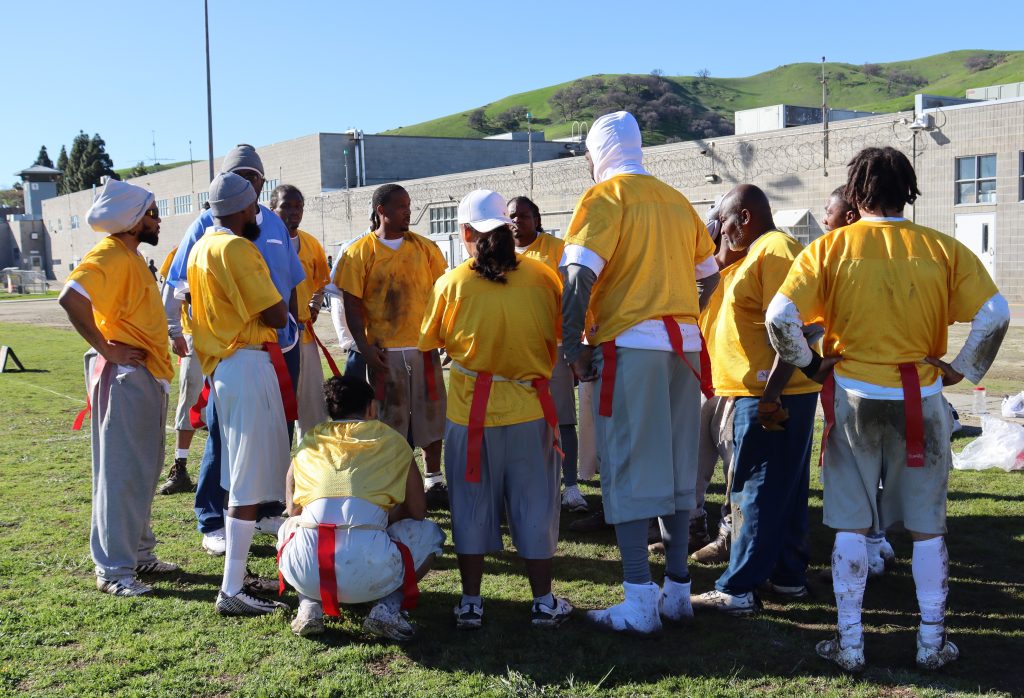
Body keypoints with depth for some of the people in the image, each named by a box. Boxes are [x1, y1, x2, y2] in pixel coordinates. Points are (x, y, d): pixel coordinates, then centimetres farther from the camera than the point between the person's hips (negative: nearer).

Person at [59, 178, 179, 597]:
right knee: (121, 473, -6)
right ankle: (113, 570, 1)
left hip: (146, 377, 10)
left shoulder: (130, 255, 16)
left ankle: (138, 553, 27)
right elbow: (71, 297, -29)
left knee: (144, 470, 16)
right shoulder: (110, 255, -15)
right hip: (124, 377, -10)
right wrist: (106, 348, -23)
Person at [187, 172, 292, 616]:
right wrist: (278, 300, 5)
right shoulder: (237, 249, -16)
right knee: (251, 480, -7)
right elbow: (276, 317, -16)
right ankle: (231, 592, -4)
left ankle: (236, 573, 24)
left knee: (240, 475, 17)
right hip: (248, 365, -10)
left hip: (221, 365, 10)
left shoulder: (200, 248, 13)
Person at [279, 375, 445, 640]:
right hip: (369, 571, -2)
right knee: (430, 532, 28)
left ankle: (309, 606, 14)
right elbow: (417, 512, 22)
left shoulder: (310, 441, 22)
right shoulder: (390, 440, 17)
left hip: (305, 574, 3)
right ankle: (388, 607, 5)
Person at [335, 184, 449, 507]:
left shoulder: (424, 247, 6)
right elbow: (352, 304, -4)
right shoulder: (360, 252, -3)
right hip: (383, 351, -3)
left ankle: (434, 478, 24)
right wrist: (365, 348, -12)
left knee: (430, 413, 9)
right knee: (389, 419, 6)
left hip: (423, 347, 3)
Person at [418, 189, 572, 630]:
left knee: (472, 504, 12)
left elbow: (428, 341, 5)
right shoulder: (541, 275, -6)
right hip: (530, 409, 1)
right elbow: (563, 333, 7)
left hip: (470, 411, 0)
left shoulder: (451, 284, -8)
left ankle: (470, 603, 18)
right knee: (534, 504, 11)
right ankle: (543, 602, 19)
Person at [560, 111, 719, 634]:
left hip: (629, 345, -6)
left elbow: (579, 275, -15)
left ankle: (639, 601, -1)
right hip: (684, 346, 6)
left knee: (628, 471, -2)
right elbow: (709, 273, 21)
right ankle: (677, 589, 19)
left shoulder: (605, 196, -3)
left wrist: (574, 348, -11)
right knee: (676, 467, 12)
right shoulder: (676, 200, 16)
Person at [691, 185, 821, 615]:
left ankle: (736, 590, -2)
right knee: (785, 490, 15)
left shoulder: (773, 250, -14)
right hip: (773, 395, 10)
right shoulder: (762, 252, 19)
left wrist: (770, 395, -25)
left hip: (768, 397, -10)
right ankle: (789, 576, 24)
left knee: (756, 493, -6)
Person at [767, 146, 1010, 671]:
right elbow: (995, 315, -10)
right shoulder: (942, 249, -1)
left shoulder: (829, 248, -4)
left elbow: (780, 317, -14)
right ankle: (932, 642, 22)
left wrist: (809, 365, 1)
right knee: (927, 527, 13)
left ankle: (849, 643, 14)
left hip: (853, 398, -1)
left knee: (850, 524, 8)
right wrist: (963, 370, 2)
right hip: (922, 401, 1)